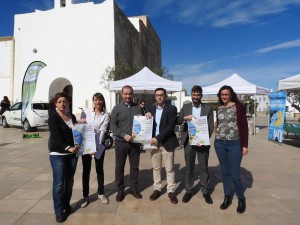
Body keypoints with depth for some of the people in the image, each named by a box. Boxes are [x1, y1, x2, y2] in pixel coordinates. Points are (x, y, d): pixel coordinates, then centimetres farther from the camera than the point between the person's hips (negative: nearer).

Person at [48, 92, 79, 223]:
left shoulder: (72, 117, 10)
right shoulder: (53, 116, -7)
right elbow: (56, 135, -17)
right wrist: (68, 147, -27)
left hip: (72, 154, 5)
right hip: (58, 154, -5)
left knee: (69, 181, 12)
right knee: (59, 183, -2)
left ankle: (67, 206, 27)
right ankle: (59, 212, 10)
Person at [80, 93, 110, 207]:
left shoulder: (105, 115, -3)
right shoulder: (86, 112, 2)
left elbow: (102, 131, -12)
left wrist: (96, 147, -21)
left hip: (99, 145, -1)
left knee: (99, 169, 11)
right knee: (86, 170, 8)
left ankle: (101, 193, 28)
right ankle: (85, 196, 21)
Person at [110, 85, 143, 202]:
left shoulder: (138, 107, 6)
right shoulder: (117, 108, -1)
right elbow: (113, 125, -6)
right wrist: (124, 135, -18)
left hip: (135, 142, 2)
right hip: (121, 142, -2)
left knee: (135, 166, 11)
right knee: (119, 167, 8)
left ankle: (133, 188, 29)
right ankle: (120, 190, 24)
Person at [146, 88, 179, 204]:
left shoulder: (172, 108, -5)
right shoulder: (151, 109, 9)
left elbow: (171, 126, -15)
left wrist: (158, 138, -19)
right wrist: (147, 117, -11)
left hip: (167, 143, -3)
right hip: (154, 142, 4)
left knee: (169, 168, 6)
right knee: (156, 168, 12)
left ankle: (171, 191, 19)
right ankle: (157, 189, 26)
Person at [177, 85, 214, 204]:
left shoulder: (208, 108, 1)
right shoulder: (185, 107, 5)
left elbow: (211, 126, -1)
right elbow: (177, 122, 1)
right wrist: (184, 118, -20)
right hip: (189, 141, 1)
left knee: (204, 167, 9)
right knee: (189, 167, 10)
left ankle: (206, 191, 24)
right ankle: (188, 191, 25)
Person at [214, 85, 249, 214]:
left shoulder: (239, 107, -5)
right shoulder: (219, 108, 8)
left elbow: (244, 126, -6)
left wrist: (245, 145, -8)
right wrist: (218, 139, 8)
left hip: (234, 144, -4)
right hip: (219, 143, 4)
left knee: (235, 174, -1)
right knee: (225, 171, 12)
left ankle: (241, 199, 23)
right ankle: (227, 197, 27)